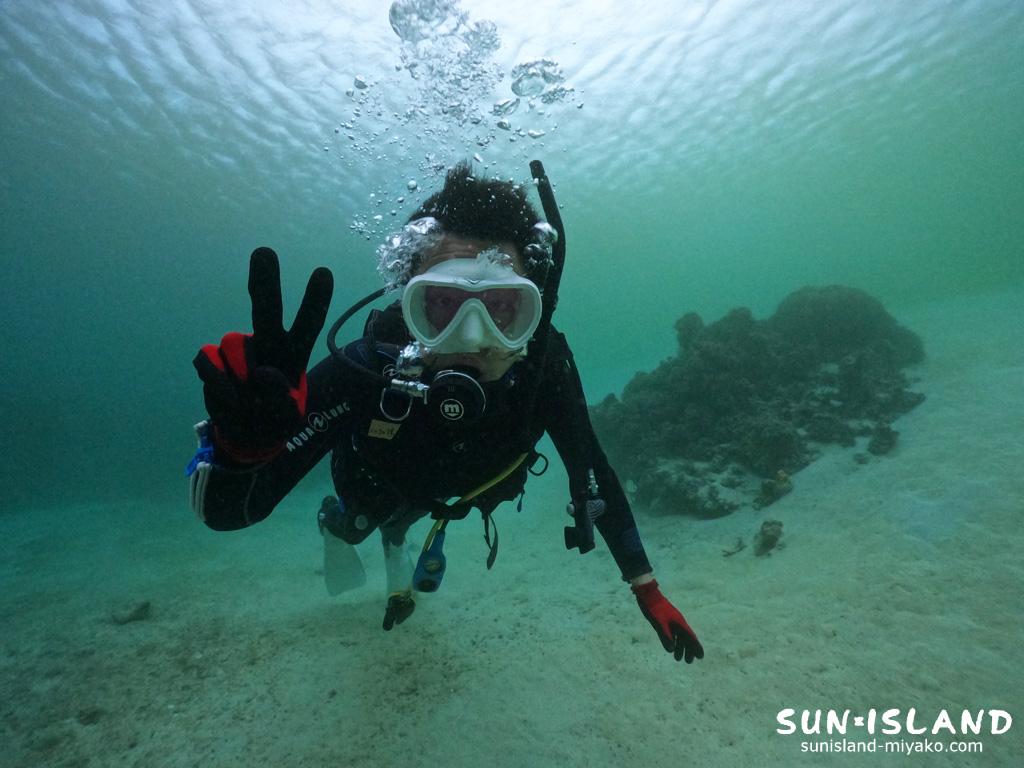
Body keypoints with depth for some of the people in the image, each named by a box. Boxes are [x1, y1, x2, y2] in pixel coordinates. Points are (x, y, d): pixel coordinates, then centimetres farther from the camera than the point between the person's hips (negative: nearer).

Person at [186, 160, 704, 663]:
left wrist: (646, 587, -20)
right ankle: (338, 522, 69)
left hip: (451, 489, 2)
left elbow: (590, 469, -25)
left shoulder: (544, 363, -40)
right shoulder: (364, 370, -47)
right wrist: (240, 445, -67)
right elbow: (225, 511, -43)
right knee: (353, 526, 34)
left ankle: (395, 537, 70)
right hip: (374, 481, -1)